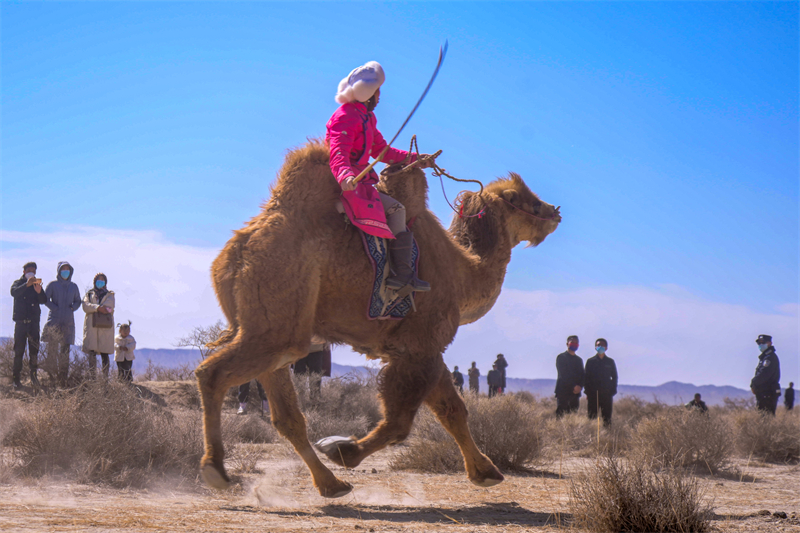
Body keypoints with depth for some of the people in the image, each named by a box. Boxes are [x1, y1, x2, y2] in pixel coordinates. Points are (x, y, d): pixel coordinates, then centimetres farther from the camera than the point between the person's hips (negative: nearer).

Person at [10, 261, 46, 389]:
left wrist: (39, 292, -21)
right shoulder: (18, 283, 8)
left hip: (34, 321, 2)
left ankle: (33, 374, 0)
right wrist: (27, 284, -28)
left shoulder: (37, 285, 13)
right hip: (20, 321, -2)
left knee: (34, 350, -5)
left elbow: (43, 301, 0)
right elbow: (14, 292, -14)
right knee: (19, 351, -3)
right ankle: (16, 378, -1)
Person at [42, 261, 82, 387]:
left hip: (68, 321, 3)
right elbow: (45, 299, 0)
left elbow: (78, 301, 21)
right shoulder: (53, 285, 4)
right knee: (52, 349, -7)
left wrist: (72, 308, 1)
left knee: (65, 351, -1)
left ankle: (63, 379, 0)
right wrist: (55, 308, -11)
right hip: (54, 320, -3)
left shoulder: (73, 287, 14)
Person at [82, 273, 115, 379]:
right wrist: (98, 307, -14)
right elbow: (85, 306, 1)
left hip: (105, 326, 0)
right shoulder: (89, 294, 20)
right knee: (92, 352, -12)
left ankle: (106, 376, -6)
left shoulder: (110, 295, 21)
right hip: (91, 325, 0)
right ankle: (92, 375, -15)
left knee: (104, 352, -5)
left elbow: (109, 305, -1)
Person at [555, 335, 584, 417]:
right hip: (563, 391, -5)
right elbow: (563, 374, -7)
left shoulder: (579, 360, 21)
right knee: (560, 414, -11)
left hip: (575, 392, 5)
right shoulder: (561, 357, 3)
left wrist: (579, 387, -6)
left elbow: (582, 376, 15)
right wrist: (574, 386, -13)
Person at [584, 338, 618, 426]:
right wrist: (588, 392, -2)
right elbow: (586, 378, 7)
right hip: (593, 394, -1)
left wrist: (612, 391, 2)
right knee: (592, 417, -2)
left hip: (606, 394, 1)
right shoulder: (590, 361, 8)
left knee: (607, 417, -1)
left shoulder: (610, 362, 10)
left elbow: (614, 377, 13)